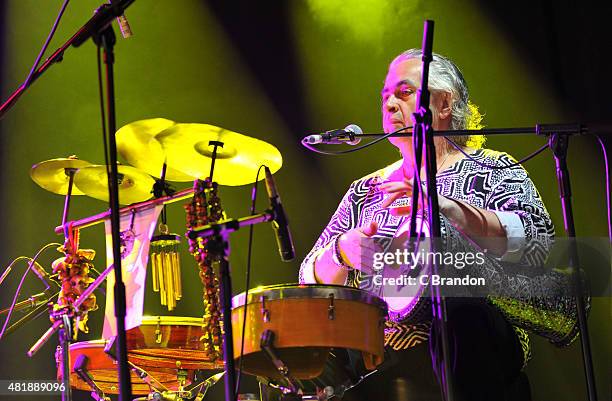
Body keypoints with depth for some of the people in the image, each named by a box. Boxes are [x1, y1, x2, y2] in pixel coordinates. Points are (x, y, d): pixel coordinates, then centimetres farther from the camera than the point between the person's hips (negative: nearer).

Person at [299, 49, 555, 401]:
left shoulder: (491, 170, 11)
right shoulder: (366, 191, 23)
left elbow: (537, 244, -8)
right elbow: (314, 278, 15)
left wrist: (449, 207, -21)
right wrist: (342, 252, -9)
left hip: (475, 345, -2)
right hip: (378, 355, 3)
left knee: (460, 313, -37)